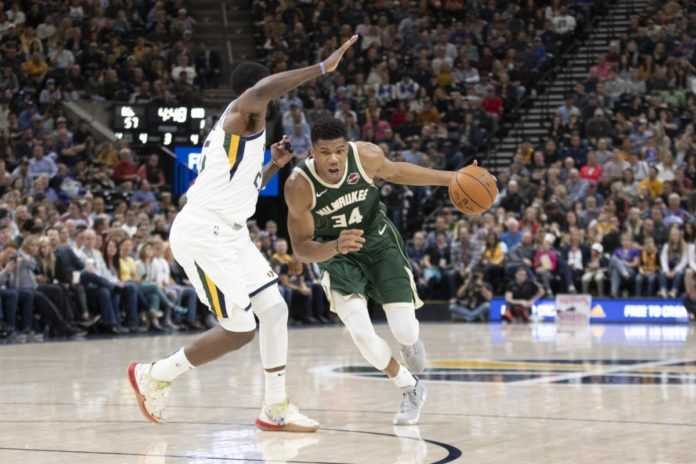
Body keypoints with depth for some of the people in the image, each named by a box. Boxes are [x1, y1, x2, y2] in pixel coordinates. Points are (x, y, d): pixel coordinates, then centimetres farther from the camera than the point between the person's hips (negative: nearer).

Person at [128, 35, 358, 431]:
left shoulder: (241, 126, 21)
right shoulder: (244, 115, -10)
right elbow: (259, 91, -37)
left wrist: (273, 166, 21)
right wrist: (322, 68, -33)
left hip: (228, 233, 11)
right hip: (203, 233, -11)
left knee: (275, 308, 8)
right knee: (239, 331, -7)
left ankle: (276, 408, 15)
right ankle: (154, 375, 8)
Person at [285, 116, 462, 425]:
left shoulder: (367, 156, -23)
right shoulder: (299, 186, -29)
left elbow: (394, 172, 2)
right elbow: (301, 249, -23)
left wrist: (451, 179, 2)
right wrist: (336, 247, -45)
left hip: (379, 242, 1)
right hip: (335, 254, -1)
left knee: (404, 330, -11)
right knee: (361, 334, -20)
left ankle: (410, 342, 32)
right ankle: (410, 390, 8)